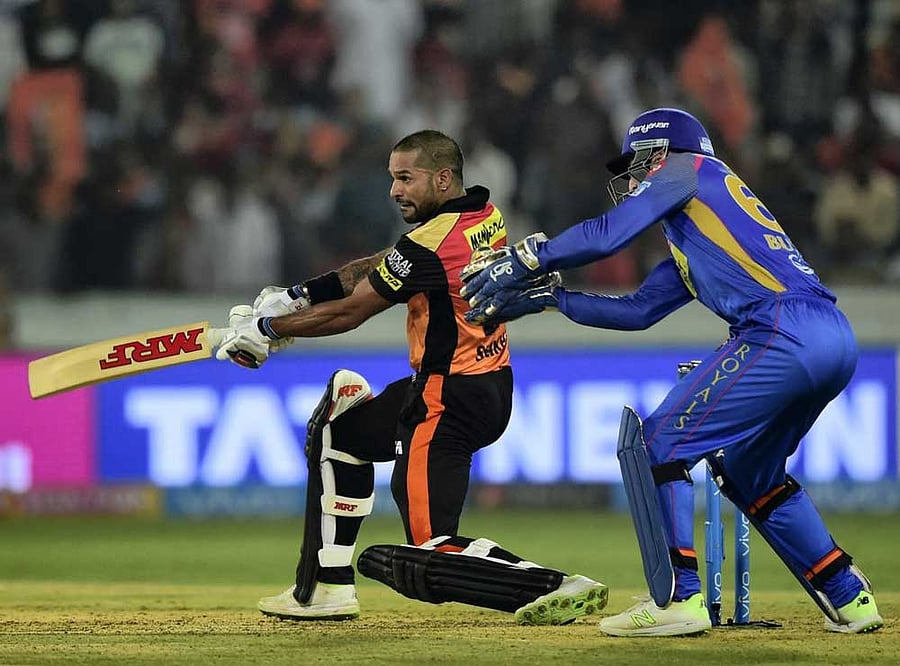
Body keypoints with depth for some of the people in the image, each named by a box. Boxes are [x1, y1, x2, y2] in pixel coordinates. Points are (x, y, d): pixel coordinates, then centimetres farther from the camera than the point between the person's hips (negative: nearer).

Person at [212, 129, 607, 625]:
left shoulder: (431, 244, -20)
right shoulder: (485, 215, 7)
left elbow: (348, 313, -11)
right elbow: (380, 267, 16)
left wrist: (266, 329, 2)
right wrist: (297, 297, 13)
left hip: (448, 405, -10)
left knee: (424, 560, -10)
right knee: (341, 421, 27)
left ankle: (556, 587, -21)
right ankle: (326, 590, 24)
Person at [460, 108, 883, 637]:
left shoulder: (690, 168, 9)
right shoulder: (689, 243, 33)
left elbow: (607, 235, -1)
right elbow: (637, 311, 34)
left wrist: (524, 260, 9)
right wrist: (548, 297, 33)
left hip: (784, 332, -9)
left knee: (658, 444, -2)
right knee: (747, 471, 25)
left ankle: (679, 599, -8)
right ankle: (849, 599, 22)